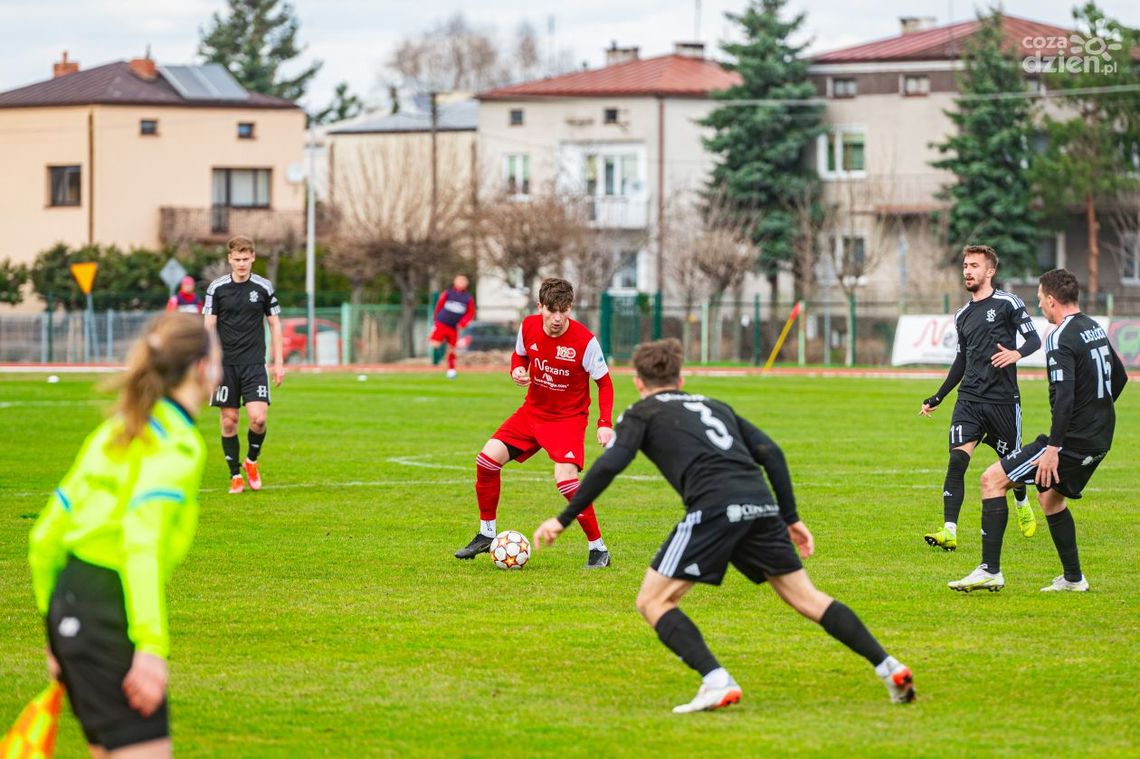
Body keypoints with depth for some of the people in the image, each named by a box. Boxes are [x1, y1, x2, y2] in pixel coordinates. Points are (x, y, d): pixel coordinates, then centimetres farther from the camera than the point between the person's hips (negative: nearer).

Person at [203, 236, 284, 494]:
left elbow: (275, 325, 9)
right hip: (225, 364, 0)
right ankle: (235, 476, 13)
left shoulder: (264, 287, 2)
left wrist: (278, 362, 5)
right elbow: (208, 326, 2)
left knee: (258, 417, -13)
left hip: (254, 364, 0)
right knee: (229, 421, 0)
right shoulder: (217, 288, 0)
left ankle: (252, 461, 14)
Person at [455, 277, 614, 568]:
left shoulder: (585, 341, -21)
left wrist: (605, 423, -21)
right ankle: (486, 535, 12)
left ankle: (598, 548, -8)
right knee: (487, 459, -7)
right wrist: (517, 371, -11)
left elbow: (604, 383, -10)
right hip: (533, 411, 5)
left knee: (566, 479, -25)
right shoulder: (528, 327, -8)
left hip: (568, 418, -5)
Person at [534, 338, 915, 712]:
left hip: (714, 508, -6)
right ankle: (889, 668, 14)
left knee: (653, 601, 4)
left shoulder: (643, 413, 16)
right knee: (805, 596, 19)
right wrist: (791, 518, 25)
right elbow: (770, 452, 21)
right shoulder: (715, 406, 31)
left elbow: (608, 466, 1)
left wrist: (562, 520, 6)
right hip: (761, 504, 6)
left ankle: (717, 682, -14)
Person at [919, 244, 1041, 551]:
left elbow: (1034, 339, -3)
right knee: (957, 459, -14)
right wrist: (937, 398, 22)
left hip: (1003, 399, -4)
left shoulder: (1007, 303, -2)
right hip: (969, 399, 4)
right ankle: (949, 531, -20)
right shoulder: (962, 316, 14)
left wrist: (1017, 353, -25)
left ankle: (1023, 505, 42)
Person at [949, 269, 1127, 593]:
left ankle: (990, 570, -11)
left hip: (1072, 441, -9)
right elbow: (1119, 377, 25)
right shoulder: (1096, 329, 12)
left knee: (992, 479, -6)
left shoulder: (1061, 339, -17)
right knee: (1049, 496, 28)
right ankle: (1073, 578, 28)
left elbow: (1064, 397, -27)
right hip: (1099, 441, 9)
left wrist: (1053, 448, -28)